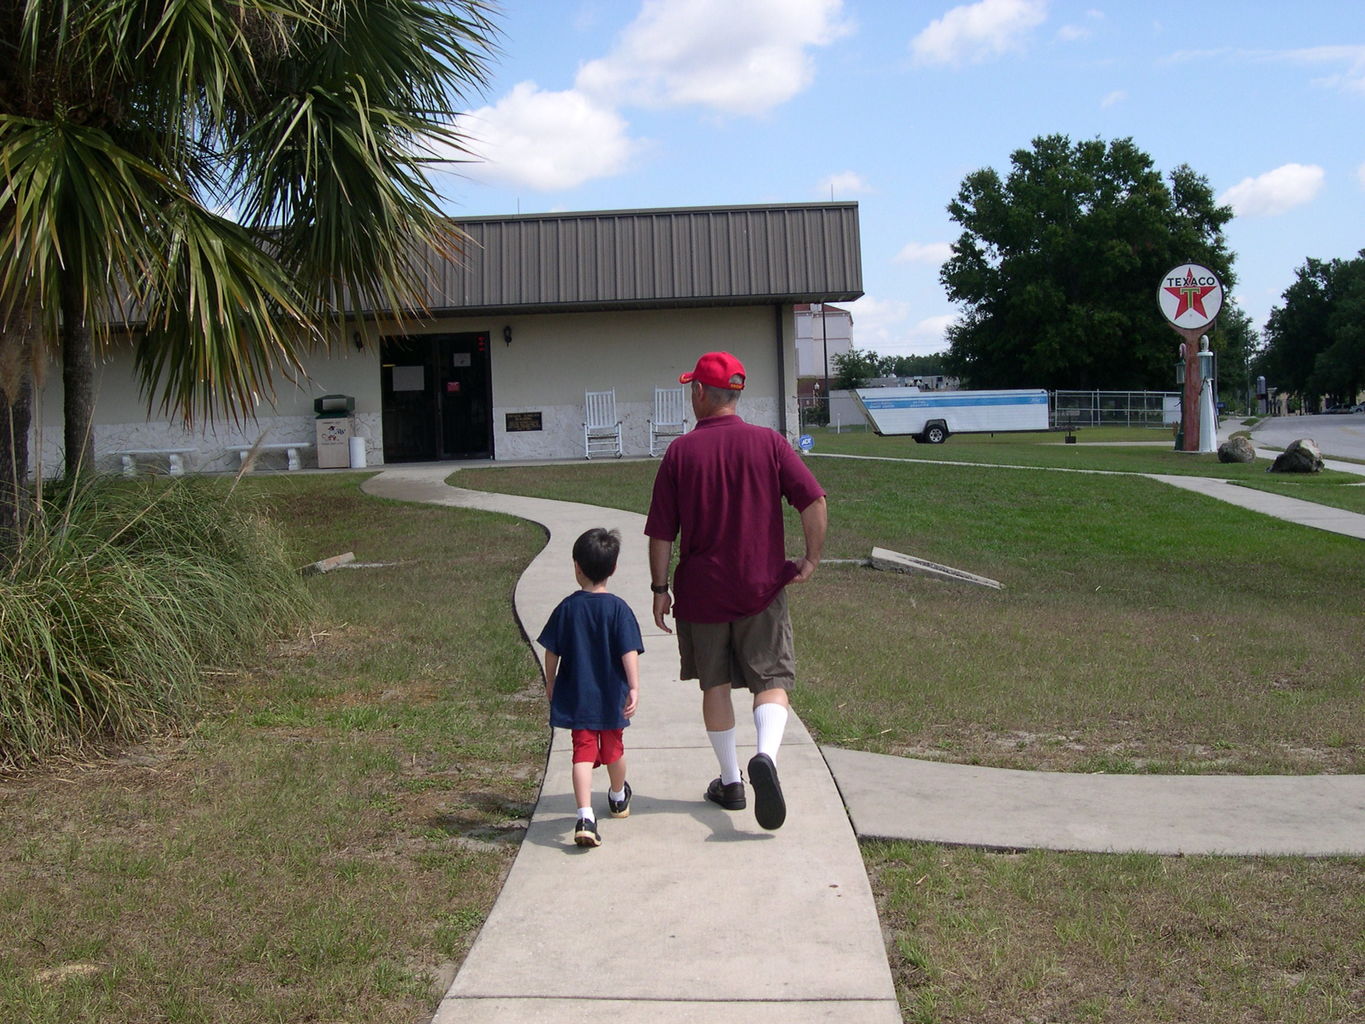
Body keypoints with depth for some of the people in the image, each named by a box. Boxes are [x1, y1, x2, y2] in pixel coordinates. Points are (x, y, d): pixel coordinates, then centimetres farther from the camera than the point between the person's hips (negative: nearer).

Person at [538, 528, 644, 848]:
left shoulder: (567, 608, -5)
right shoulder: (618, 609, -9)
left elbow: (552, 651, -1)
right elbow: (629, 653, -15)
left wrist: (550, 684, 12)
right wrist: (634, 689, -14)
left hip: (576, 698, 0)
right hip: (611, 698, 0)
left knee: (584, 752, 0)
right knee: (613, 748, 21)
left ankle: (585, 816, -17)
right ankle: (619, 798, 45)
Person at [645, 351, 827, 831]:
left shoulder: (680, 452, -5)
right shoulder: (769, 441, -3)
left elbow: (661, 532, -4)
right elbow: (814, 502, -11)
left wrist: (659, 588, 5)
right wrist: (811, 559, 0)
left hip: (700, 592, 0)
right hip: (762, 589, 0)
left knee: (715, 686, 14)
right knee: (771, 680, 6)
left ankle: (731, 782, 21)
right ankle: (765, 755, -20)